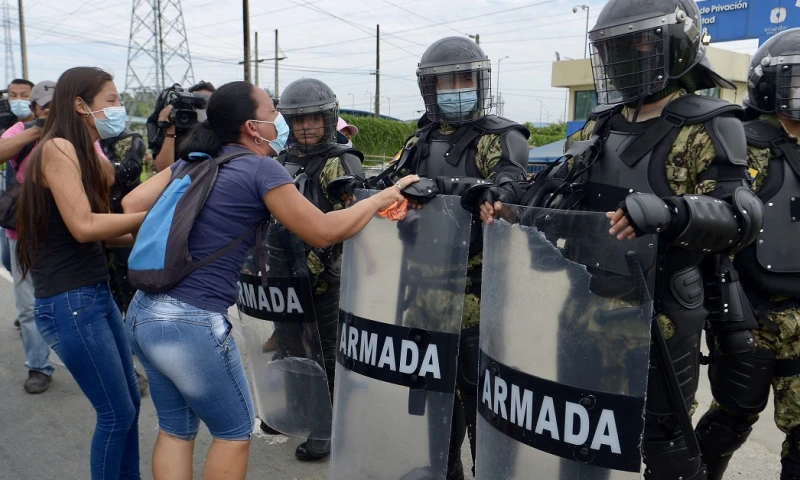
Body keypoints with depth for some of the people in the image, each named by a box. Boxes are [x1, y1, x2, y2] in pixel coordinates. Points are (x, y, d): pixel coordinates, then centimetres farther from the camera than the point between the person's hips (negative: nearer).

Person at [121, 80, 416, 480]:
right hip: (192, 322, -8)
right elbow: (323, 233, -8)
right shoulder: (262, 168, -10)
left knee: (176, 429, 21)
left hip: (143, 311, 8)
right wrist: (384, 198, 3)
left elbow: (132, 203, 9)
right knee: (234, 431, 13)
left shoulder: (192, 161, 10)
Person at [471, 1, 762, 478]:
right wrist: (508, 199, -4)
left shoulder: (710, 127, -10)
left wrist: (666, 212, -40)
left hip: (659, 314, -6)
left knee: (664, 440, 7)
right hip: (589, 304, 6)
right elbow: (558, 190, 15)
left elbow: (741, 217, -22)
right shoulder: (602, 124, 10)